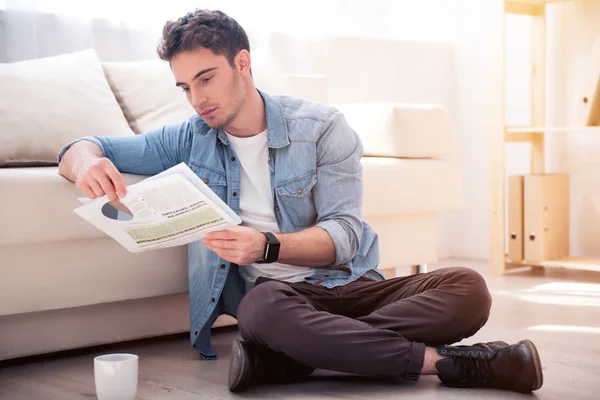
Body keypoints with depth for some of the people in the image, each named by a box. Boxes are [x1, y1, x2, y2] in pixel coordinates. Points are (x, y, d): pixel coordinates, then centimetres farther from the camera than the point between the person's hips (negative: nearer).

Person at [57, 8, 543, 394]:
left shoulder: (322, 127, 1)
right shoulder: (188, 140, 9)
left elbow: (342, 236, -7)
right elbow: (81, 148, 10)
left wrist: (268, 246, -27)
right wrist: (87, 163, -17)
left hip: (348, 284, 1)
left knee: (467, 289, -26)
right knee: (266, 309, -39)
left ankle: (285, 356, -34)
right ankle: (444, 362, -29)